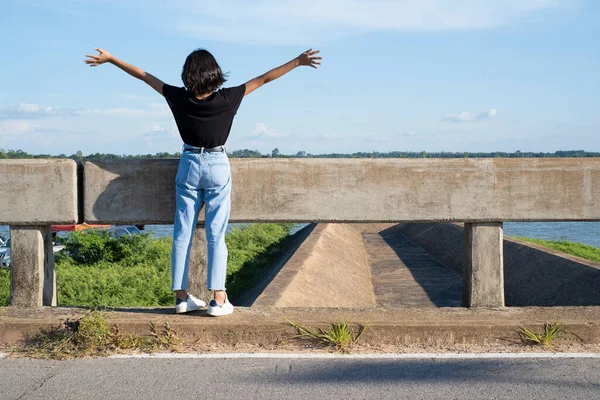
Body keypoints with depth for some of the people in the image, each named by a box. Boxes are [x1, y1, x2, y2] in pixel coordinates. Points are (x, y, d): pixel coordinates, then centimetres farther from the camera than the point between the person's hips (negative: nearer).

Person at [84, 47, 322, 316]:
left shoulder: (179, 99, -8)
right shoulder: (227, 99, -12)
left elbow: (143, 76, 0)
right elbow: (263, 79, -7)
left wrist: (109, 59, 9)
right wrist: (298, 61, -2)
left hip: (189, 167, 2)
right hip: (217, 167, -2)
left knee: (182, 233, 7)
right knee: (216, 235, -1)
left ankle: (182, 297, 11)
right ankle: (218, 299, -4)